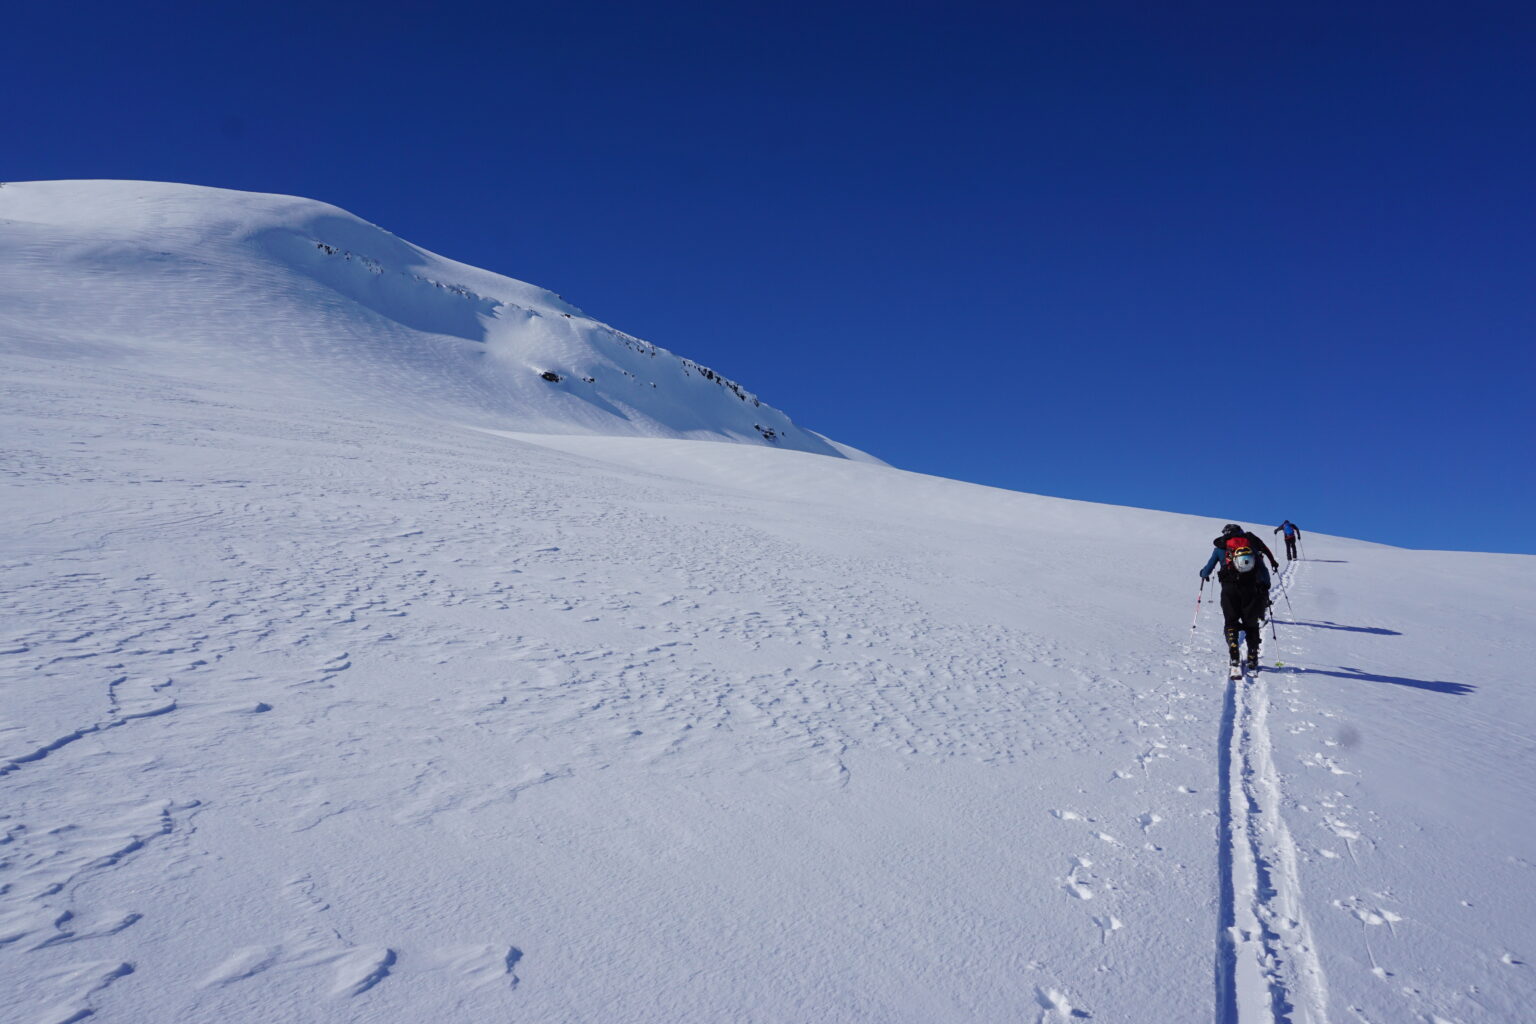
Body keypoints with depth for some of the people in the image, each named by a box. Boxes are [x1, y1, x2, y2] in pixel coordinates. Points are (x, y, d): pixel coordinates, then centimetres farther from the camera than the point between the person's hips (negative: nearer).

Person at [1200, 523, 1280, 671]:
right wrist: (1266, 587, 16)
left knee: (1231, 621, 6)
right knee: (1251, 623, 10)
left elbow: (1208, 569, 18)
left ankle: (1233, 656, -10)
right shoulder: (1251, 544, 17)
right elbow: (1263, 570, 11)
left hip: (1230, 588, -1)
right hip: (1252, 588, 1)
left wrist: (1203, 574, 40)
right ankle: (1252, 657, 3)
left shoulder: (1220, 547, 15)